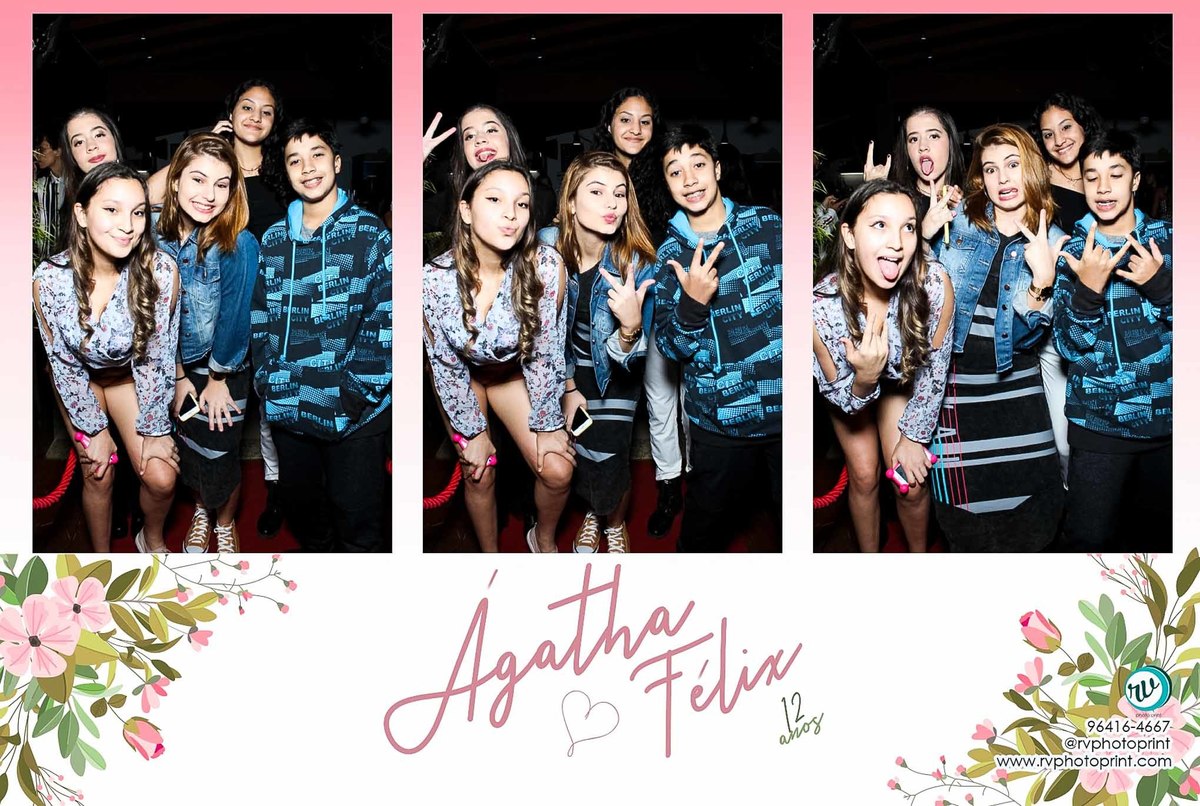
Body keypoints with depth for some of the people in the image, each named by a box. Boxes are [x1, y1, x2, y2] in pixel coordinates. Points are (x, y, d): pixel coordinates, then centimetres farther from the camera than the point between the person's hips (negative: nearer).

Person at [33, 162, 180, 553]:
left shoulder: (160, 270, -32)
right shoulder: (50, 279, -31)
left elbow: (157, 357, -20)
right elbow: (64, 362, -16)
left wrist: (154, 429, -11)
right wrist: (93, 429, -8)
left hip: (129, 374, 1)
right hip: (77, 380, 0)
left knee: (161, 477, -5)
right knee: (98, 476, 2)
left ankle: (153, 539, 27)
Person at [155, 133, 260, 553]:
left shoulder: (238, 244, -29)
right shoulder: (159, 235, -16)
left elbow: (234, 317, -21)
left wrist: (217, 378, -10)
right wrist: (178, 376, -3)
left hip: (225, 368, -3)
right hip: (179, 364, 3)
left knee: (219, 452, 10)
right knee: (188, 446, 19)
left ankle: (226, 523, 40)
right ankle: (201, 508, 49)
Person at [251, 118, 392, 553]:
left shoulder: (369, 233, -5)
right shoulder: (274, 240, 9)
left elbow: (386, 320, -9)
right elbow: (260, 316, 12)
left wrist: (359, 392, -15)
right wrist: (267, 379, 2)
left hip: (355, 416, -4)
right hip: (287, 410, 4)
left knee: (357, 525, 2)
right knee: (302, 514, 17)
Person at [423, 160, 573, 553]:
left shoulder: (545, 266, -33)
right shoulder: (434, 279, -32)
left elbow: (545, 353, -19)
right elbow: (447, 365, -17)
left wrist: (547, 425, -10)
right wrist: (472, 432, -7)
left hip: (513, 370, 1)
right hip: (462, 375, -1)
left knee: (558, 470, -4)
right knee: (480, 473, 1)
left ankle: (544, 539, 28)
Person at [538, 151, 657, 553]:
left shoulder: (637, 263, -30)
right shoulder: (548, 246, -23)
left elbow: (627, 357, -28)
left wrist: (631, 325, -50)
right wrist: (568, 386, -4)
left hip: (614, 372, -2)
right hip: (566, 367, 2)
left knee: (609, 456, -5)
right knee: (578, 449, 9)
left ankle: (615, 523, 30)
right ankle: (593, 513, 43)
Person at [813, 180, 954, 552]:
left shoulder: (935, 285, -37)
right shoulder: (823, 305, -39)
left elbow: (935, 368, -17)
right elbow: (840, 397, -23)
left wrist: (914, 435, -7)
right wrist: (864, 378, -45)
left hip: (902, 381, 1)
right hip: (850, 385, -1)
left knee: (912, 481, 1)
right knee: (864, 476, 4)